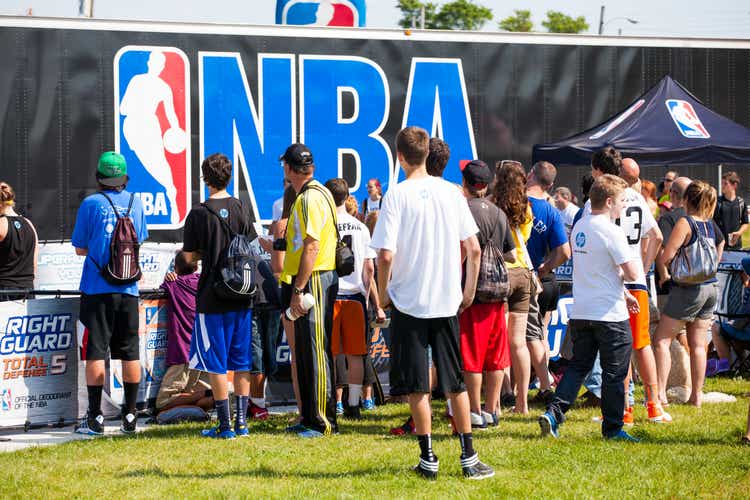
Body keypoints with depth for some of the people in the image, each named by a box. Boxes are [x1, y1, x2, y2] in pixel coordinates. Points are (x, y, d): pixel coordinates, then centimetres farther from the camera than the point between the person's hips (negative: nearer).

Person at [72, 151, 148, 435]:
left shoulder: (91, 204, -5)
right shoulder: (135, 203, 6)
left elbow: (80, 248, 0)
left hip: (97, 289, -3)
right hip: (128, 289, 3)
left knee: (95, 353, -2)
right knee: (130, 354, 7)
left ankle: (95, 418, -4)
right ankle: (130, 417, 9)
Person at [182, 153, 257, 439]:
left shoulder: (199, 213, -9)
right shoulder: (242, 209, 3)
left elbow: (189, 257, -6)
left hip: (213, 297, -4)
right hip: (242, 296, 4)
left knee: (216, 364, 1)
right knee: (241, 361, 11)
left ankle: (225, 426, 1)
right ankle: (241, 422, 13)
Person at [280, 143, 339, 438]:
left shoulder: (310, 198, -16)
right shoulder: (317, 194, 17)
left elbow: (311, 247, -22)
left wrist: (298, 290, -22)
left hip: (313, 281, -11)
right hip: (309, 283, 11)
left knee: (316, 352, -7)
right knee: (305, 352, 15)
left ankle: (324, 422, -5)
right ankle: (310, 417, 22)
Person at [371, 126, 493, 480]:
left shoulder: (397, 195, -10)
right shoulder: (450, 192, 2)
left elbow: (386, 254, -15)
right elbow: (473, 248, 2)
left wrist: (383, 293, 0)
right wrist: (469, 290, 14)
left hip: (408, 302, -3)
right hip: (447, 301, 3)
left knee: (417, 385, 4)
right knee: (455, 382, 10)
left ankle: (428, 458, 5)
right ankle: (469, 457, 9)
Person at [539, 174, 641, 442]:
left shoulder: (580, 228, 9)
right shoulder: (611, 232, -16)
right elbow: (633, 273, -20)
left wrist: (623, 292, 19)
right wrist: (629, 269, 3)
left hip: (580, 312, 7)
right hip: (609, 315, -7)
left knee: (578, 366, 13)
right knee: (614, 373, 4)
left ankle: (554, 412, -2)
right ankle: (612, 427, 11)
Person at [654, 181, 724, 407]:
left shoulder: (685, 223, -14)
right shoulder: (711, 225, 7)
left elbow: (666, 256, -20)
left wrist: (664, 275, -3)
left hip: (688, 289, -7)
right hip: (711, 288, 7)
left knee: (662, 340, -2)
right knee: (698, 345, 11)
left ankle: (661, 393, -10)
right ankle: (697, 395, 13)